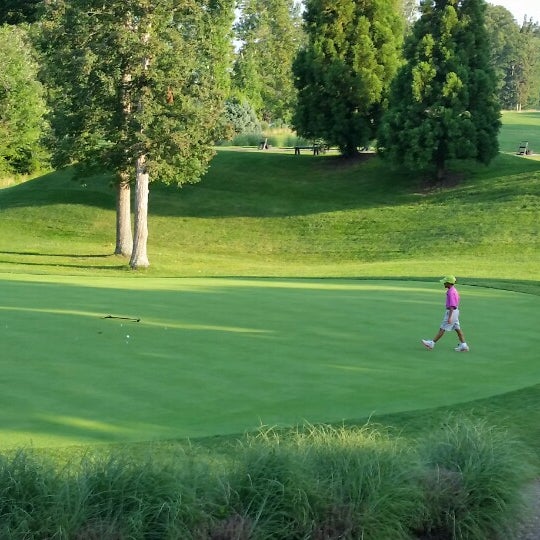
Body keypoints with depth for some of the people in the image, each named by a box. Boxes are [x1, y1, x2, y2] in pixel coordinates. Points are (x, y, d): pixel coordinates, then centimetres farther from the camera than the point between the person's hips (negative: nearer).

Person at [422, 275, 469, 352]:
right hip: (455, 311, 10)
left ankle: (432, 343, 5)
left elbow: (452, 306, -24)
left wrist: (450, 317, -26)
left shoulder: (451, 292, -20)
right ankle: (463, 346, 8)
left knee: (442, 329, -2)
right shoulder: (454, 290, 11)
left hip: (451, 312, -10)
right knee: (457, 329, 9)